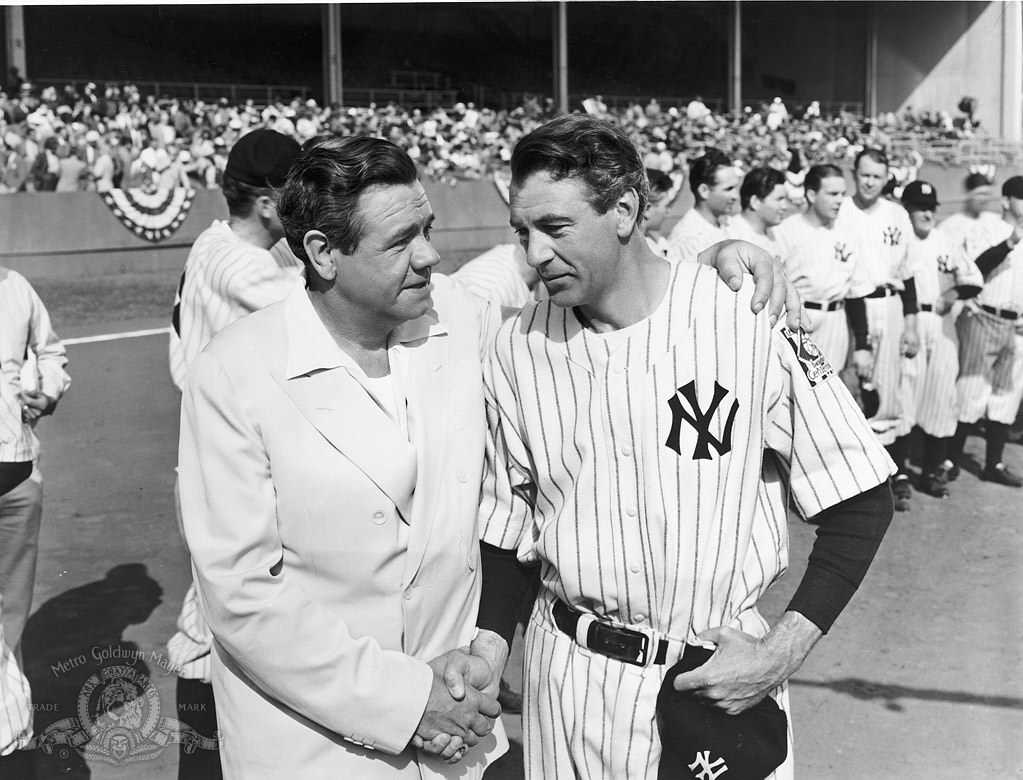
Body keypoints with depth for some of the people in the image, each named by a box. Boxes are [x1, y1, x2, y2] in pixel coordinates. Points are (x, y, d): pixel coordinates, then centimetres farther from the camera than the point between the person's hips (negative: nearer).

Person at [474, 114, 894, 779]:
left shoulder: (748, 323, -15)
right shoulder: (517, 349, -5)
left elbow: (862, 503, -9)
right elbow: (504, 527, 5)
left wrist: (782, 652, -15)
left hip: (721, 671, -2)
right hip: (569, 675, 3)